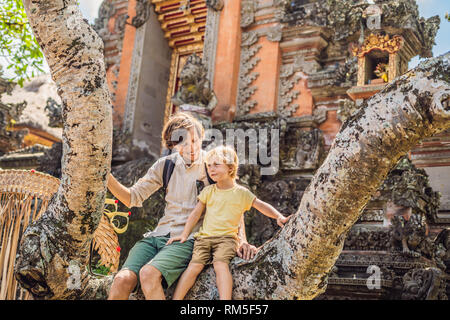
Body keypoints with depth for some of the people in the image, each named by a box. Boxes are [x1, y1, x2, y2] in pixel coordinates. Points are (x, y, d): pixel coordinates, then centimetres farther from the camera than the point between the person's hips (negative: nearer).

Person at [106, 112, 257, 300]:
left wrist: (241, 240, -11)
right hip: (157, 235, 4)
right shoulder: (166, 165, 9)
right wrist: (106, 176, -1)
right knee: (122, 280, -22)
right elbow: (133, 198, 13)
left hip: (189, 240, -4)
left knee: (149, 274, -32)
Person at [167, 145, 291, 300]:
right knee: (195, 265, -18)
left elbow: (262, 206, 7)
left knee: (221, 264, -29)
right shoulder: (208, 191, 13)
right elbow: (196, 213, 12)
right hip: (204, 236, 3)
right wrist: (184, 235, 5)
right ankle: (175, 299, -16)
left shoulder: (241, 192, 6)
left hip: (226, 237, -3)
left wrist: (279, 217, -8)